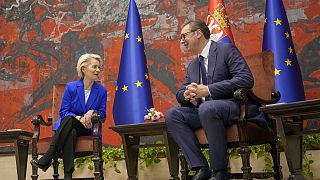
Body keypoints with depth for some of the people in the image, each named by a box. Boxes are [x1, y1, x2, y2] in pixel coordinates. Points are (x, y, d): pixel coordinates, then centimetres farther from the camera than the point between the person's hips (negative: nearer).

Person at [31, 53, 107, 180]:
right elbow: (63, 112, -1)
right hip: (68, 126, 0)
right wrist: (79, 118, -19)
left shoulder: (102, 90, 5)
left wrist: (92, 112, -17)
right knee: (71, 133, -38)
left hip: (87, 128, 0)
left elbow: (102, 116, 6)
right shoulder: (71, 87, 2)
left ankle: (46, 159, -36)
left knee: (69, 121, -35)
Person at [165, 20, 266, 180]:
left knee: (207, 108, -37)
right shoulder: (192, 66, 21)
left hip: (237, 107, -7)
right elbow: (181, 93, 23)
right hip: (205, 111, 7)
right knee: (172, 115, -14)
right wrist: (186, 95, -5)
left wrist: (208, 90, -19)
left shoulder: (226, 49, -1)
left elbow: (246, 79, -15)